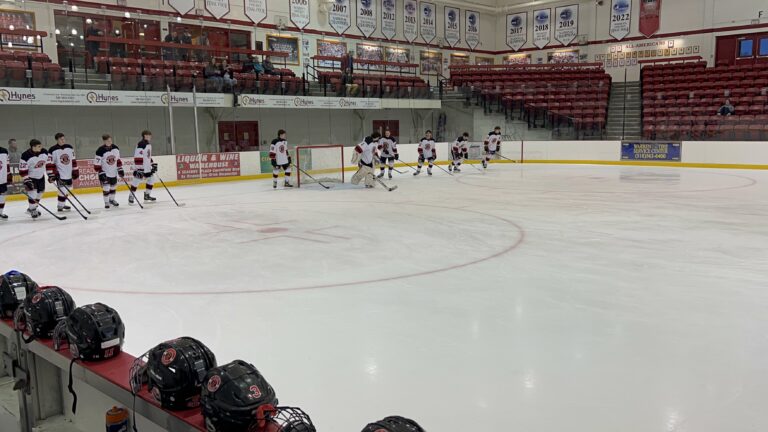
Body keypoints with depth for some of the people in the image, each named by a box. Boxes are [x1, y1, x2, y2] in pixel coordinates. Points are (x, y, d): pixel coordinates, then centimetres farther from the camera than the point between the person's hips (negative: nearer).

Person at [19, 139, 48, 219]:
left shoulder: (44, 152, -12)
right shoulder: (26, 156, -26)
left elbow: (48, 163, 1)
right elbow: (22, 170, -22)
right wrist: (26, 181, -25)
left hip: (41, 176, 6)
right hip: (30, 177, -6)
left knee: (39, 193, 13)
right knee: (32, 193, -14)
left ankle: (32, 208, 31)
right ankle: (33, 210, 1)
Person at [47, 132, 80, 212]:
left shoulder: (70, 148, 5)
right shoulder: (52, 150, -11)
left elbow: (73, 161, 13)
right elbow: (50, 164, -11)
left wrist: (75, 171, 12)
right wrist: (51, 175, -14)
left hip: (69, 174, 6)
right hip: (60, 175, -6)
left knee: (66, 190, 14)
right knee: (62, 190, -12)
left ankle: (62, 204, 28)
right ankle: (60, 206, -2)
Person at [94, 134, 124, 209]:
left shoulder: (115, 148, -4)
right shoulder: (100, 151, -20)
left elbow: (118, 160, 9)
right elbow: (96, 164, -16)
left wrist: (120, 169, 6)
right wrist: (100, 173, -20)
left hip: (113, 172, 5)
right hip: (104, 173, -5)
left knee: (113, 186, 15)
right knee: (106, 188, -6)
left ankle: (112, 200, 34)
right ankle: (106, 202, 9)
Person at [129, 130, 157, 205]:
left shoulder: (149, 144, 13)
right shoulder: (141, 144, -19)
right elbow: (137, 157, -24)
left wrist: (153, 164, 19)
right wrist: (139, 169, -26)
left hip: (147, 166, 10)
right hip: (141, 166, -10)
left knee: (151, 179, 12)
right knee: (136, 181, -7)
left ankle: (147, 195, 23)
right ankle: (131, 197, 2)